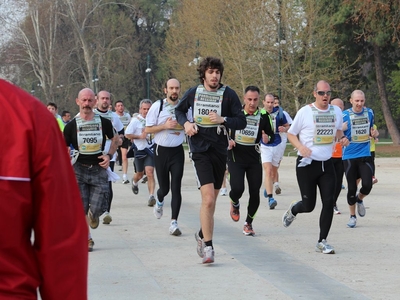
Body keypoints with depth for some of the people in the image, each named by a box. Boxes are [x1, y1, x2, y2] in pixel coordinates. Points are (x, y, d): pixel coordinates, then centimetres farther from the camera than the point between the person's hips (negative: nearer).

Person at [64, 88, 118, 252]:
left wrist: (109, 155, 2)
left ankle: (93, 216, 33)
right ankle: (86, 239, 12)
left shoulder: (104, 122, 0)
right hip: (78, 170, 0)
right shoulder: (71, 126, -3)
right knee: (80, 208, -5)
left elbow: (115, 139, 17)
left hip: (98, 169, 0)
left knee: (97, 208, -6)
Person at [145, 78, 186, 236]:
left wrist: (178, 125, -13)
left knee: (176, 188, -8)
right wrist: (165, 126, -16)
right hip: (161, 150, -1)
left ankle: (174, 223, -6)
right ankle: (159, 201, 45)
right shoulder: (157, 106, -5)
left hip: (177, 151, 1)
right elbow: (148, 129, -3)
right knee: (164, 187, 8)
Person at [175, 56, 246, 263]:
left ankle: (202, 234, 39)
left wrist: (223, 120, -18)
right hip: (200, 150, -2)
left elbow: (242, 122, -2)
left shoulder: (228, 94, -1)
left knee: (212, 200, 14)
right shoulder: (193, 93, 3)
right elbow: (179, 110, 21)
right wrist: (185, 122, 1)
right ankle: (207, 246, -12)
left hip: (220, 150, 2)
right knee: (208, 198, -17)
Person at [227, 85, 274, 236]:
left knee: (255, 192, 0)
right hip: (236, 157, -2)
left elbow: (272, 136, 7)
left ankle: (248, 223, 20)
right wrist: (228, 140, -10)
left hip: (254, 158, 2)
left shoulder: (263, 116, -2)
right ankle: (234, 204, 19)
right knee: (237, 188, -18)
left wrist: (267, 138, -17)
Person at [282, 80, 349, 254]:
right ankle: (293, 210, 36)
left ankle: (322, 242, 4)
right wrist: (301, 147, -18)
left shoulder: (336, 111, 5)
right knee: (308, 205, -1)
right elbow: (291, 134, 1)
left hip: (327, 164, 4)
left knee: (329, 203, -5)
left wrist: (342, 138, 0)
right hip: (307, 164, -4)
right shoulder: (305, 112, -7)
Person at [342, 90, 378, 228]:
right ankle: (352, 216, 22)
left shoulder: (369, 113, 4)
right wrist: (341, 130, -26)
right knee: (352, 188, 3)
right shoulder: (344, 116, -8)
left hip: (365, 155, 2)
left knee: (367, 185, -11)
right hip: (349, 157, -2)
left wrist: (374, 133, -4)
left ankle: (360, 199, 23)